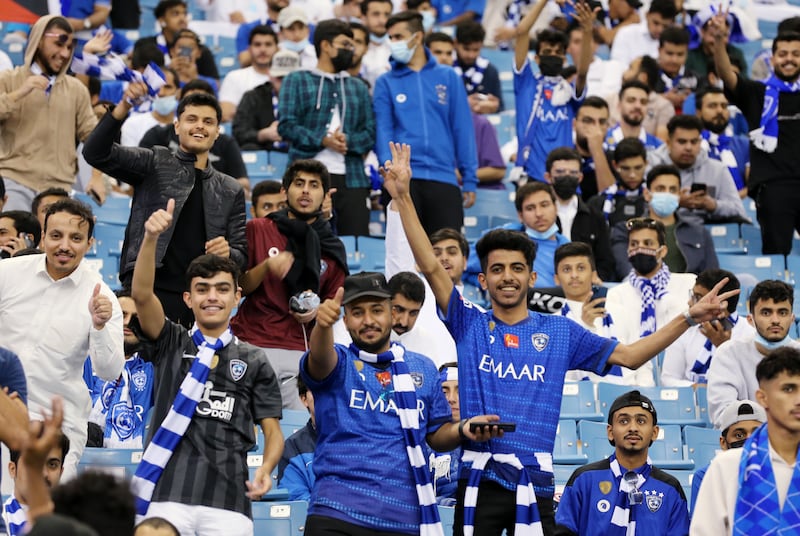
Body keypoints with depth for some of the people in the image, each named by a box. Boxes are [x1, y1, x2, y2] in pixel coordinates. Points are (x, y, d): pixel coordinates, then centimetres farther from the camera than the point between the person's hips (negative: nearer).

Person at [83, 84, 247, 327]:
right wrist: (123, 109, -19)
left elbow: (242, 256, 20)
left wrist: (228, 253, -6)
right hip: (148, 288, -3)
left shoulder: (230, 191, 20)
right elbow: (96, 153, -3)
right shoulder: (155, 164, 11)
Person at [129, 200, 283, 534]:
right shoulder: (170, 345, 13)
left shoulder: (254, 362, 14)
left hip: (227, 503, 0)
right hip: (169, 496, 0)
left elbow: (272, 431, 12)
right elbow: (141, 294, -4)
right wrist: (151, 237, -20)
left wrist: (265, 470, -11)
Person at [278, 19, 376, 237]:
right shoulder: (297, 81, 11)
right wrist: (322, 139, -15)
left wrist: (348, 141, -9)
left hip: (351, 177, 3)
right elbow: (286, 125, -1)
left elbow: (370, 133, 13)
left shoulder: (358, 88, 23)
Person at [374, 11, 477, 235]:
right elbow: (383, 131, 1)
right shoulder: (386, 83, 10)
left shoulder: (448, 77, 12)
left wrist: (469, 180, 3)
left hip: (444, 177, 0)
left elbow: (463, 130, 9)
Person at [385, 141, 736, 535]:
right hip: (479, 476, -1)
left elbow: (628, 355, 14)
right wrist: (403, 198, -11)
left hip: (535, 478, 1)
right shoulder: (469, 324, 8)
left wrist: (689, 318, 6)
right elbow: (431, 267, -2)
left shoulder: (560, 332, 12)